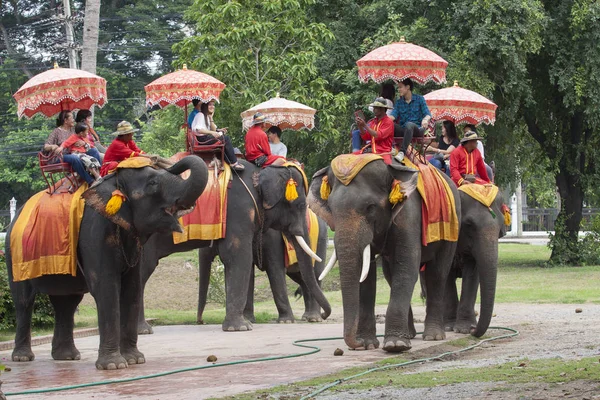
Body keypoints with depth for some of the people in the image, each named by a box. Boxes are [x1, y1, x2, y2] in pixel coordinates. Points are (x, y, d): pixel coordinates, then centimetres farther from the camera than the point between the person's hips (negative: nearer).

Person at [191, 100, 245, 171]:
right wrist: (212, 133, -26)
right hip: (201, 139, -10)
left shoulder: (207, 116, 22)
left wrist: (211, 118, 3)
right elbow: (198, 129, -22)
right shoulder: (200, 115, -7)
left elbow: (213, 130, 12)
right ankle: (234, 163, -13)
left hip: (207, 137, 10)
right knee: (225, 139, -15)